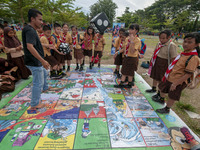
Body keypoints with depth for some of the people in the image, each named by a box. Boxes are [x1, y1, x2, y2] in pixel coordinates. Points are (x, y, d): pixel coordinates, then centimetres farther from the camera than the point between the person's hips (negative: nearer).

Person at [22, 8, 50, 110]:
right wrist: (42, 61, -32)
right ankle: (34, 105, 14)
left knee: (44, 73, 31)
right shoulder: (30, 30, -19)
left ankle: (45, 88, 54)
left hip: (36, 61, 11)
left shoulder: (31, 30, 13)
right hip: (34, 62, -11)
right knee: (38, 83, -1)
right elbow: (30, 47, -31)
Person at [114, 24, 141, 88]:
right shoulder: (127, 38, 4)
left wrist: (132, 41, -30)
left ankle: (130, 84, 28)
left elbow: (132, 51, -26)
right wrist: (118, 52, 10)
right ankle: (121, 84, 24)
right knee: (124, 71, 12)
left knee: (130, 72, 8)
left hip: (132, 58, -7)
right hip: (126, 57, 7)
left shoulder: (137, 40, -17)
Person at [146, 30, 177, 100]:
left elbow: (173, 59, -18)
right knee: (155, 76, 19)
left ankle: (159, 93, 23)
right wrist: (152, 61, 15)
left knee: (160, 79, 4)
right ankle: (154, 88, 41)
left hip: (163, 65, -7)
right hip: (156, 63, 7)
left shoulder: (171, 46, -18)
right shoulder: (159, 44, 3)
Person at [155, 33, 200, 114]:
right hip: (169, 78, 9)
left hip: (177, 81, -9)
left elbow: (188, 74, -25)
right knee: (162, 88, 25)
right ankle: (161, 99, 53)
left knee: (172, 96, 9)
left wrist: (175, 83, -24)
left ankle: (167, 109, 31)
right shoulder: (183, 53, 3)